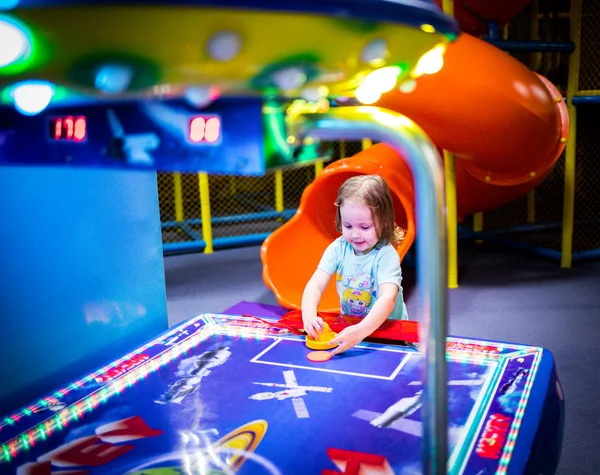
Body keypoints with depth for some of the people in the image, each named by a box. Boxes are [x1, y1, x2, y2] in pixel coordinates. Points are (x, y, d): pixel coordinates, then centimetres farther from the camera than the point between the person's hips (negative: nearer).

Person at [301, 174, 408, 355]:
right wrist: (309, 314, -34)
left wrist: (361, 330, -48)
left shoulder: (387, 256, -18)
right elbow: (315, 285, -13)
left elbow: (388, 298, -32)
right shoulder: (338, 248, -6)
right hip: (349, 327, 5)